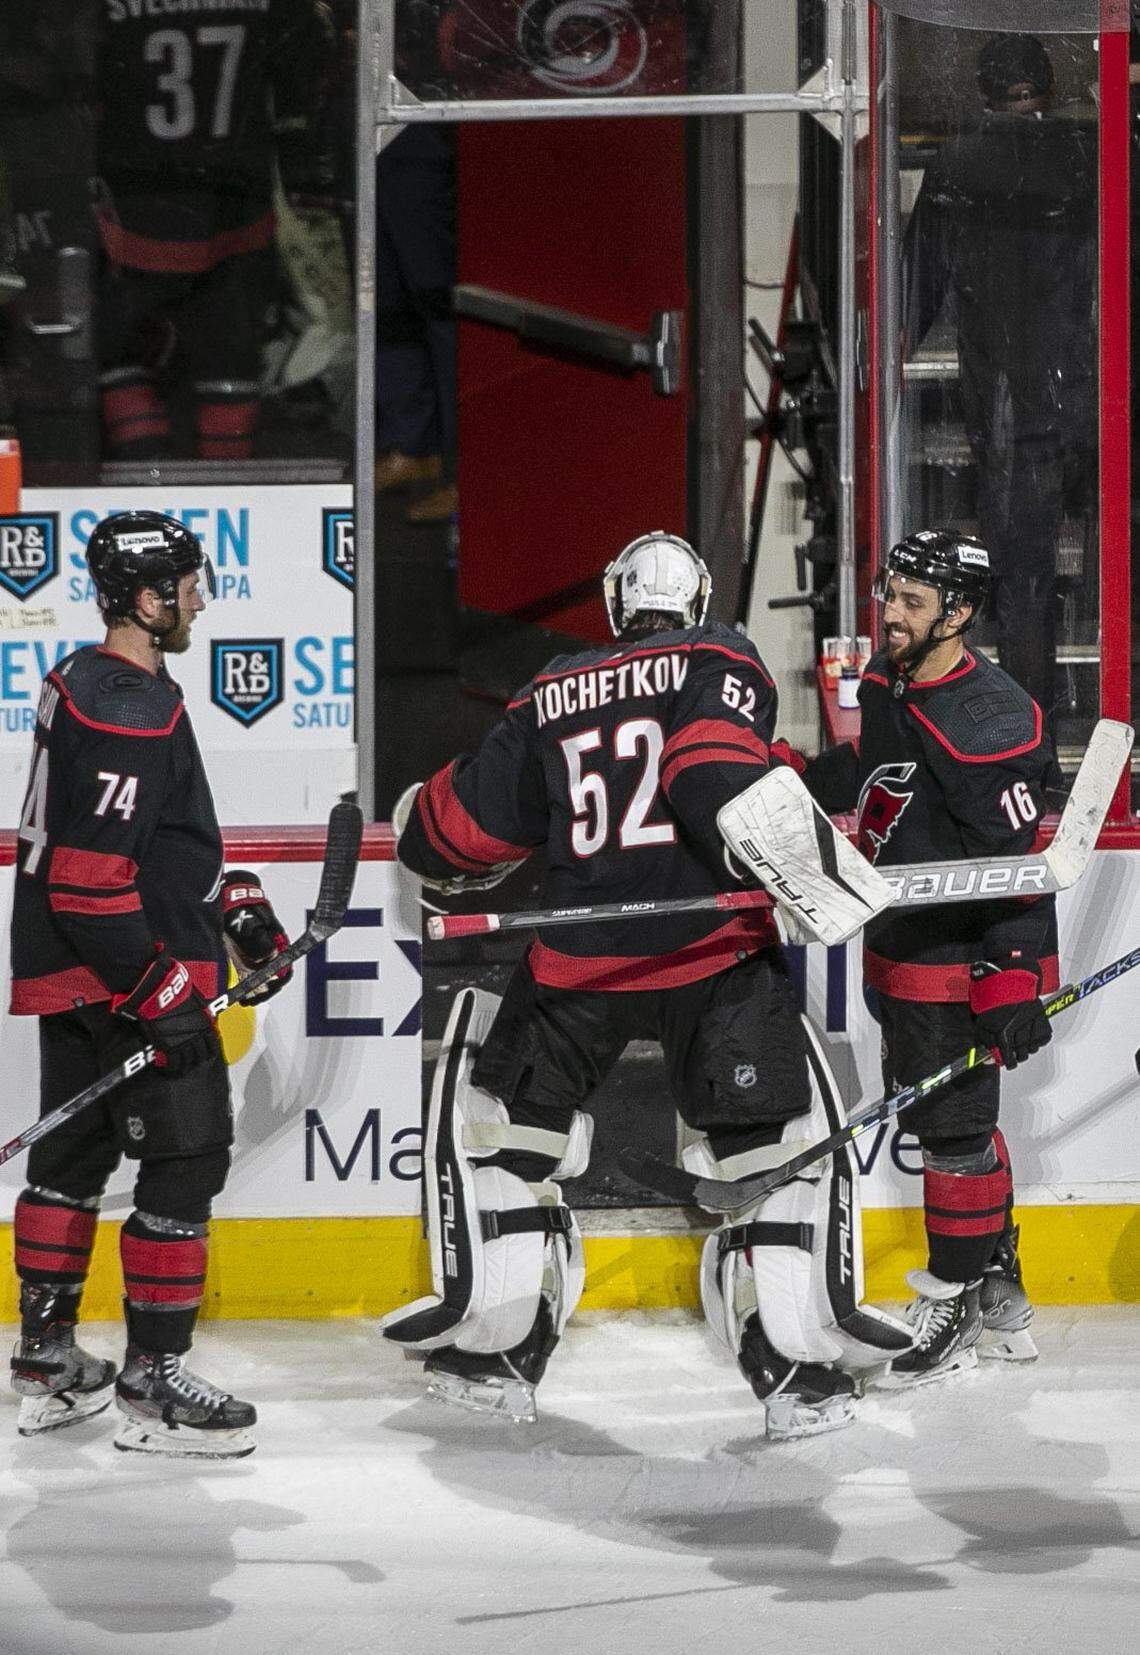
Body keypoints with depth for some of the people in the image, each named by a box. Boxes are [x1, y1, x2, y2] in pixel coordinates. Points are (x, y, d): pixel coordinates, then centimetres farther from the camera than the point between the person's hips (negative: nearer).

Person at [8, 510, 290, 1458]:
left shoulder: (85, 685, 12)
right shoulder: (132, 709, -21)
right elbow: (91, 872, -26)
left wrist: (225, 893, 20)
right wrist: (156, 985, -24)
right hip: (125, 975, -11)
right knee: (188, 1161, -5)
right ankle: (154, 1386, -4)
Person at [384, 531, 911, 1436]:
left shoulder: (550, 698, 17)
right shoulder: (720, 661, 5)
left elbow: (457, 832, 19)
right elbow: (718, 778, -15)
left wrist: (420, 823, 40)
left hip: (579, 959, 3)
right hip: (715, 952, -3)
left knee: (494, 1106, 22)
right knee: (780, 1137, 8)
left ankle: (492, 1346, 17)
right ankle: (801, 1367, -1)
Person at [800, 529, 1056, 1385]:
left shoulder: (990, 724, -23)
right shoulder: (887, 681, 4)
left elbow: (1023, 863, -24)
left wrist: (1013, 984, -27)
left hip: (965, 961, -10)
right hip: (901, 945, 10)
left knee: (953, 1124, -4)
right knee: (936, 1112, 16)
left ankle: (955, 1308, 8)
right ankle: (1001, 1298, 27)